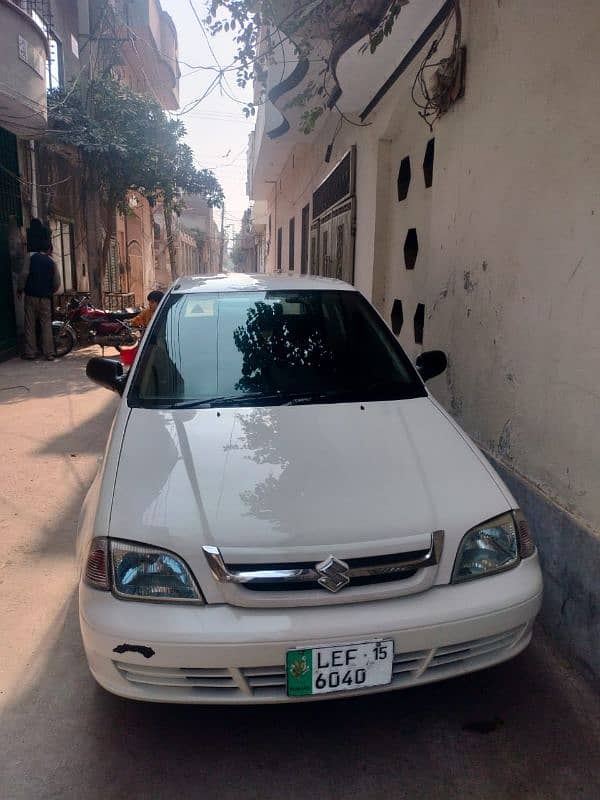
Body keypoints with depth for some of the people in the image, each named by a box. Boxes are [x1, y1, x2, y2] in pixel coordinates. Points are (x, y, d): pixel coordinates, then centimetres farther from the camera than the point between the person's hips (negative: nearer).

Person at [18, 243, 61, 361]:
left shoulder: (32, 257, 3)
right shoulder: (52, 261, 4)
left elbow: (24, 274, -5)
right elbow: (57, 282, 3)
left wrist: (20, 289, 6)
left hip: (31, 295, 0)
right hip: (45, 297, 0)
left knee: (30, 324, 4)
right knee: (46, 324, 3)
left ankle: (30, 352, 5)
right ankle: (49, 353, -1)